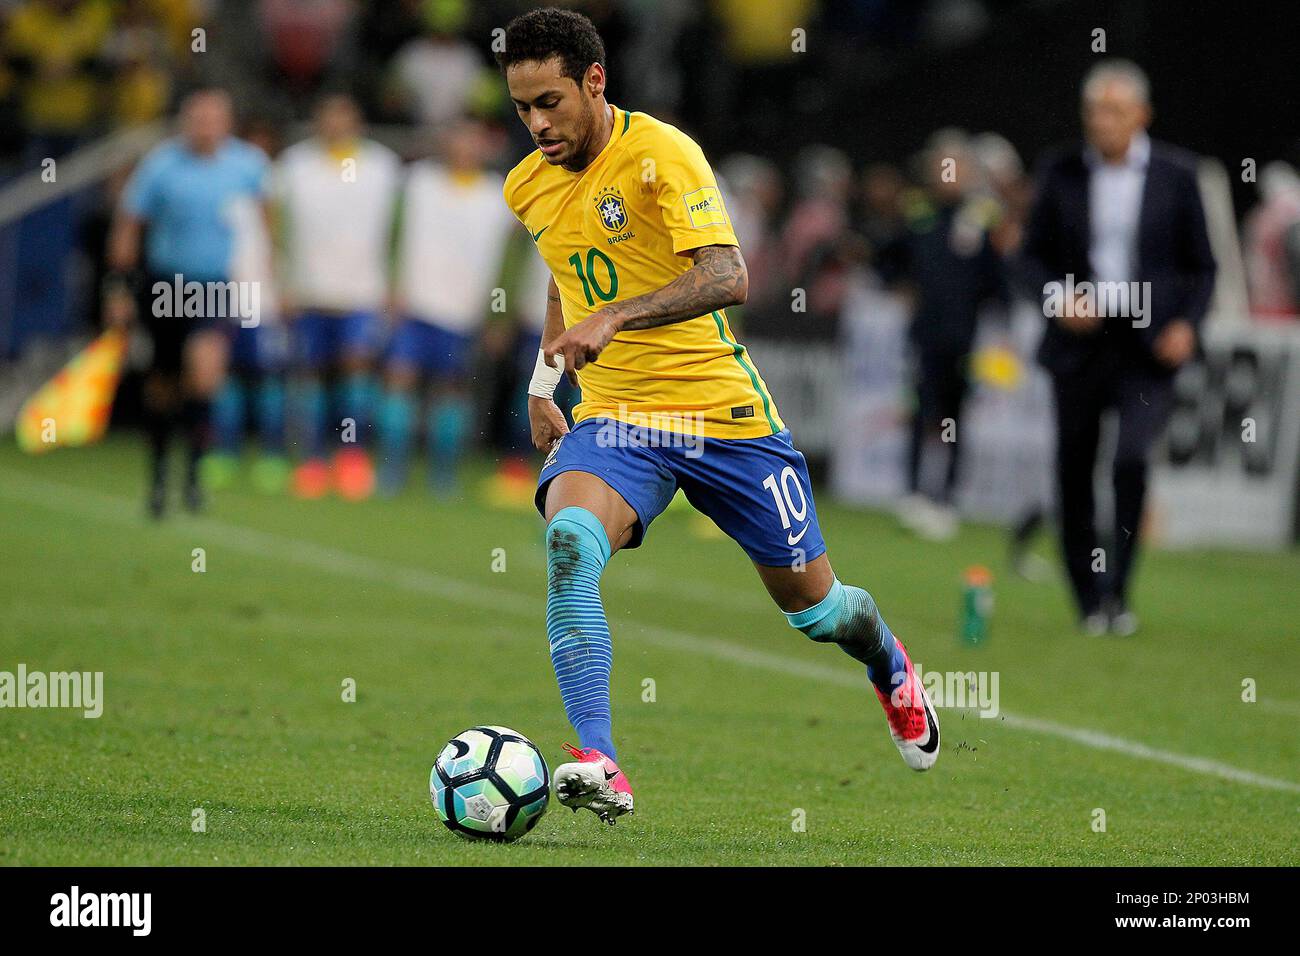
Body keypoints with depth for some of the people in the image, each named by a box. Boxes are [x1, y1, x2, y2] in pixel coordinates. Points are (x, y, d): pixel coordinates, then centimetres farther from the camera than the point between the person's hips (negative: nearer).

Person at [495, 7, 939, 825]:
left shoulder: (660, 153, -16)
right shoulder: (529, 188, 5)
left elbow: (726, 276, -29)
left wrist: (615, 318, -39)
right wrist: (542, 381, 20)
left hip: (723, 413, -4)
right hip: (613, 421, 4)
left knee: (814, 609, 10)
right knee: (568, 542, -30)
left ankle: (890, 667, 48)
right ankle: (599, 766, -36)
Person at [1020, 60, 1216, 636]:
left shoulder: (1176, 175, 2)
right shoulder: (1061, 173, 5)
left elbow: (1201, 265, 7)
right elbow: (1035, 253, 12)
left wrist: (1187, 324, -8)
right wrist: (1056, 298, -8)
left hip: (1148, 348, -2)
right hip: (1078, 344, 2)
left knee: (1132, 459, -21)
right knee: (1073, 474, 4)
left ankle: (1116, 592, -12)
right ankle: (1089, 604, 16)